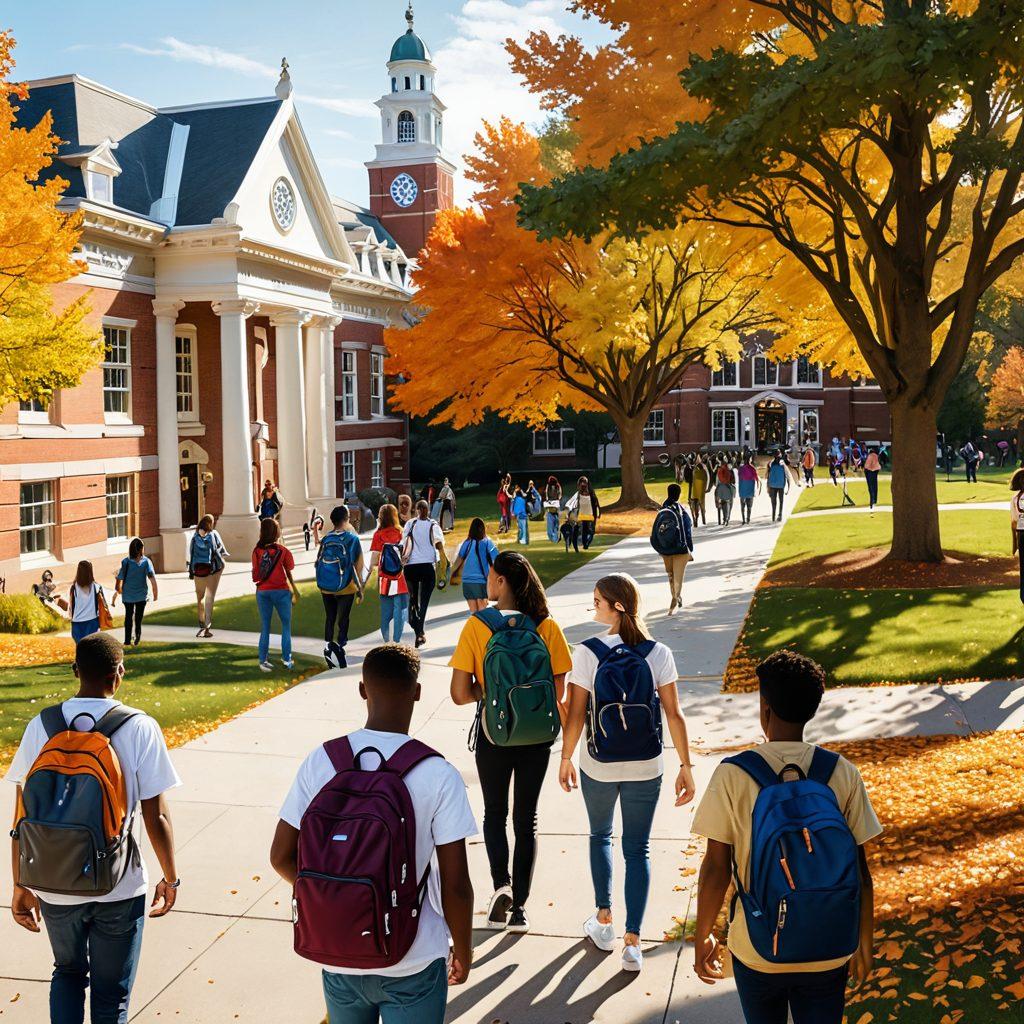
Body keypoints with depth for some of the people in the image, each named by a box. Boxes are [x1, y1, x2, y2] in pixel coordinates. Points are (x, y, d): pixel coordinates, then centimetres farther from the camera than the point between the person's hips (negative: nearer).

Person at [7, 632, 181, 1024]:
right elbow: (156, 818, -11)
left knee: (69, 972, 28)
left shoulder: (40, 726, -5)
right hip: (118, 889, -2)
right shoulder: (139, 728, -13)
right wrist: (170, 879, 3)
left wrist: (21, 886, 10)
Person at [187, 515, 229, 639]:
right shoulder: (214, 534, -4)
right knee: (210, 598, 0)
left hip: (198, 569, 2)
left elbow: (191, 555, 3)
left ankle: (202, 625, 19)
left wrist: (191, 572, 9)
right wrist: (224, 555, 26)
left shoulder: (194, 537, 1)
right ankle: (207, 626, -6)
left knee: (200, 597, 14)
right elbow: (222, 550, 3)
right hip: (213, 568, -1)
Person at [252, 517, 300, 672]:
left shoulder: (257, 551, -3)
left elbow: (255, 576, -2)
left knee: (265, 627, 10)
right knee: (286, 625, 11)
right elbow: (289, 574, -3)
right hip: (281, 591, -2)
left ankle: (263, 660, 9)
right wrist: (294, 590, 10)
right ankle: (286, 659, 13)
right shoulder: (282, 550, -9)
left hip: (262, 592, 2)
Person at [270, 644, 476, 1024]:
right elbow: (456, 885, -14)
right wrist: (463, 950, 4)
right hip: (412, 966, -3)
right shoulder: (439, 775, -17)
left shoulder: (319, 761, -10)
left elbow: (282, 857, -2)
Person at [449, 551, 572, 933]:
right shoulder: (547, 627, -10)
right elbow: (558, 692, -7)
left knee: (495, 814, 19)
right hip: (536, 736, 2)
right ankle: (518, 907, 20)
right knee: (526, 818, 16)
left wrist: (490, 691, 3)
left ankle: (501, 884, -1)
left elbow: (461, 693, -15)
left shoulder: (476, 626, -14)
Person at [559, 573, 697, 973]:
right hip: (646, 767, 1)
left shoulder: (587, 653, -14)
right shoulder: (659, 653, -8)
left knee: (600, 836, 23)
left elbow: (576, 715, -10)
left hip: (599, 765, -1)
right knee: (638, 849, 11)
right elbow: (674, 715, -6)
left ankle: (604, 923, 30)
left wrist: (566, 759, 4)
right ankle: (632, 942, 8)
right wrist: (686, 767, 3)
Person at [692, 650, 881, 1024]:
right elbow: (859, 871, -4)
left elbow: (716, 869, -10)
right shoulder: (842, 773, -9)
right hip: (828, 952, 1)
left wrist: (703, 937, 4)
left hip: (757, 951, -1)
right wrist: (864, 944, 10)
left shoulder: (732, 775, -14)